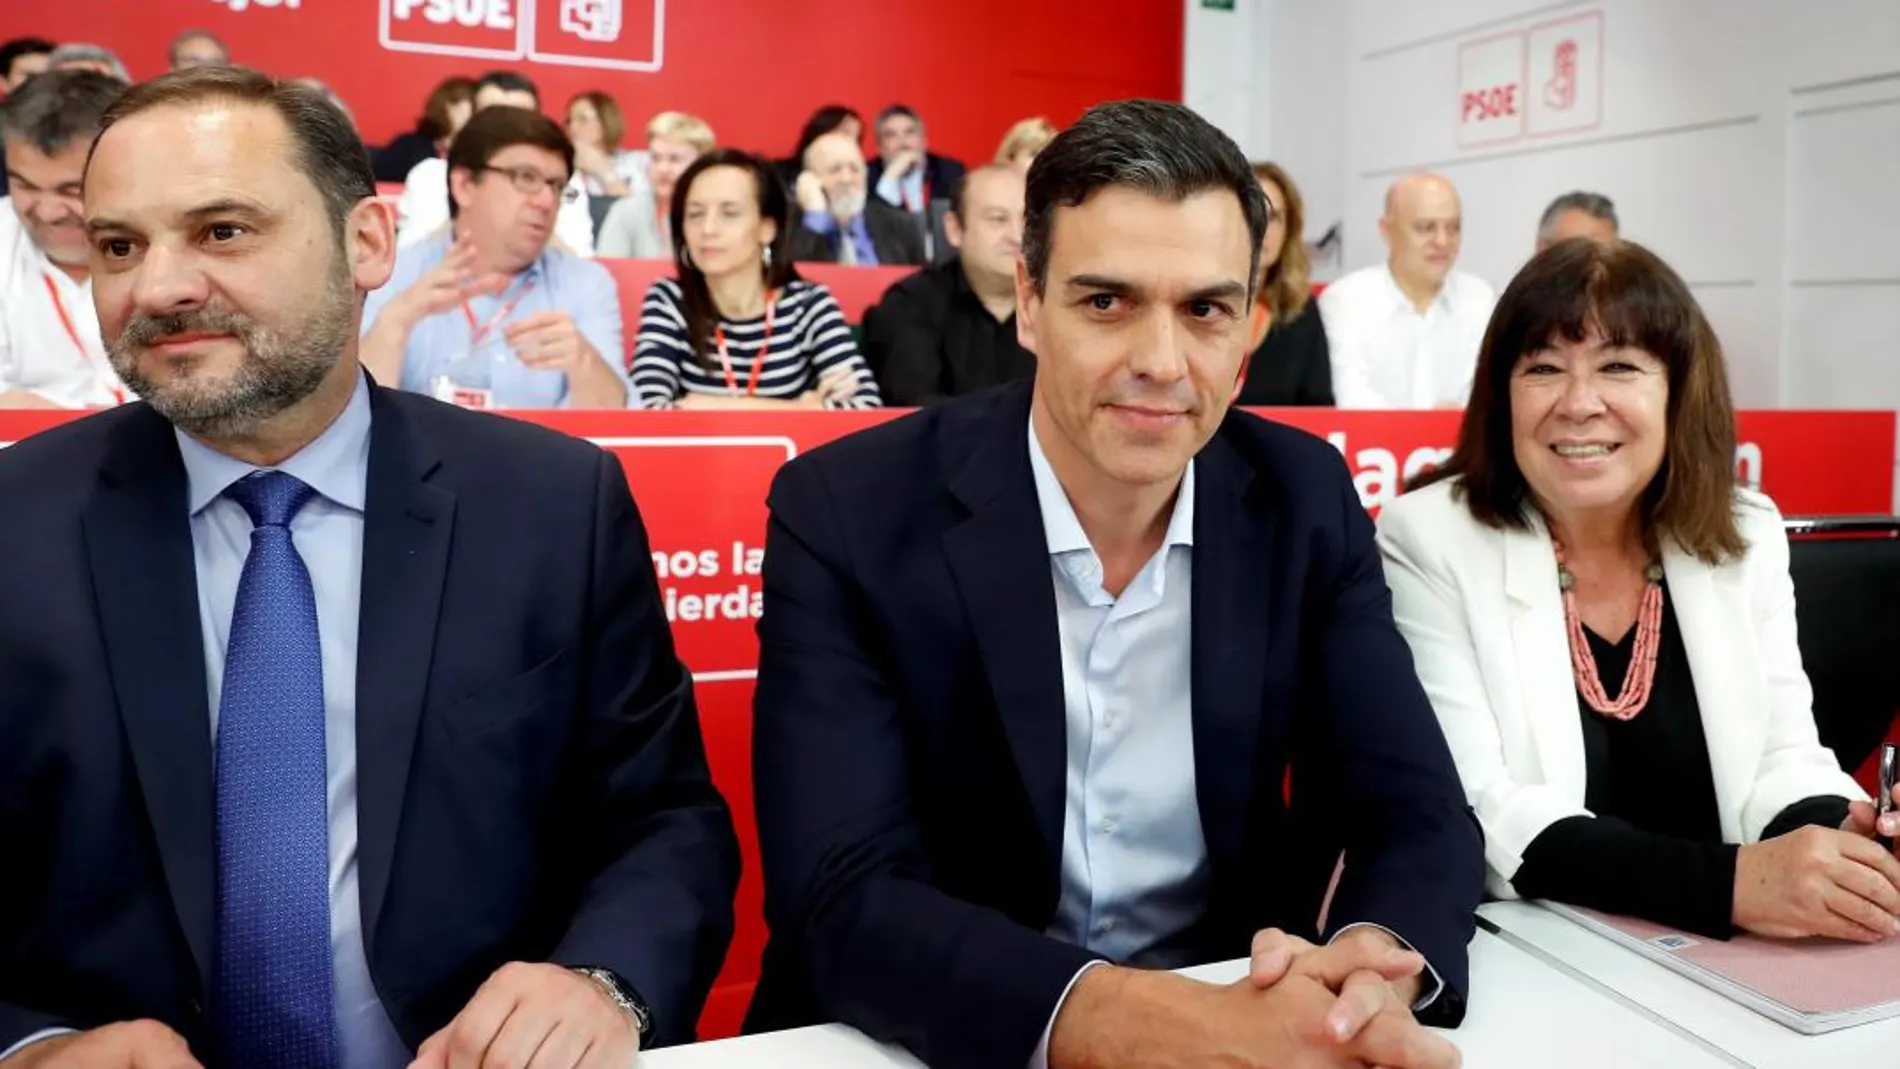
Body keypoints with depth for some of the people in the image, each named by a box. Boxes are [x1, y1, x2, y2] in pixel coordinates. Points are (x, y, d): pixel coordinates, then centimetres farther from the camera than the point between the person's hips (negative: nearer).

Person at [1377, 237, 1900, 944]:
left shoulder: (1746, 537, 5)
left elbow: (1783, 757, 5)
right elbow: (1476, 814, -16)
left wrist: (1842, 840, -17)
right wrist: (1730, 882, -26)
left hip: (1723, 965, 4)